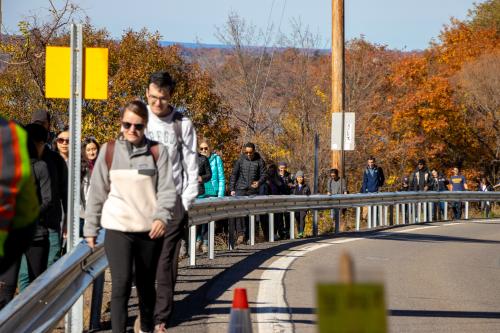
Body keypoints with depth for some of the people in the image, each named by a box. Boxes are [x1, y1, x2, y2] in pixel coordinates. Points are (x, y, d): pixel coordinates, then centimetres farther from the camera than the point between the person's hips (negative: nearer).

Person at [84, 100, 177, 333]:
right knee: (121, 283, -12)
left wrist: (162, 216, -21)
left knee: (146, 284, 13)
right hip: (117, 227, -1)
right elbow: (97, 192, 8)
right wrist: (90, 228, 8)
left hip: (149, 229, 1)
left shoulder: (157, 152, 1)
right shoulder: (109, 151, 4)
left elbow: (167, 189, -4)